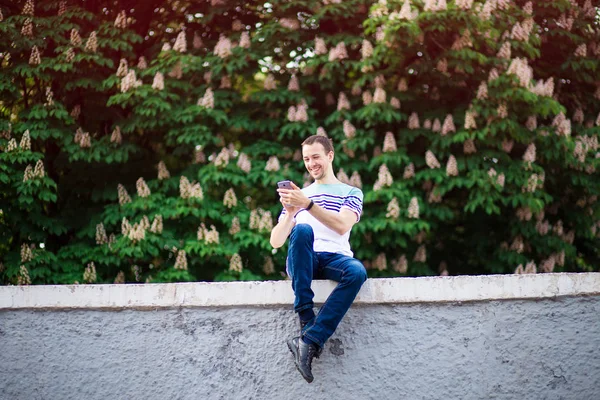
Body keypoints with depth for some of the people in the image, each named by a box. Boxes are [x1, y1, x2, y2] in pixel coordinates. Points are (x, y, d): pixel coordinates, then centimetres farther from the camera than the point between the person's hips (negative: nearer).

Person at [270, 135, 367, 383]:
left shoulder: (351, 193, 15)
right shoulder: (299, 195, 24)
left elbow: (342, 226, -8)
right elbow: (276, 242, 13)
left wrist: (308, 204, -20)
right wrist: (290, 212, -6)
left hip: (334, 259, -1)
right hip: (302, 261, 1)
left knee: (357, 271, -37)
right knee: (302, 230, -34)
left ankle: (309, 340, -39)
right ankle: (307, 322, -39)